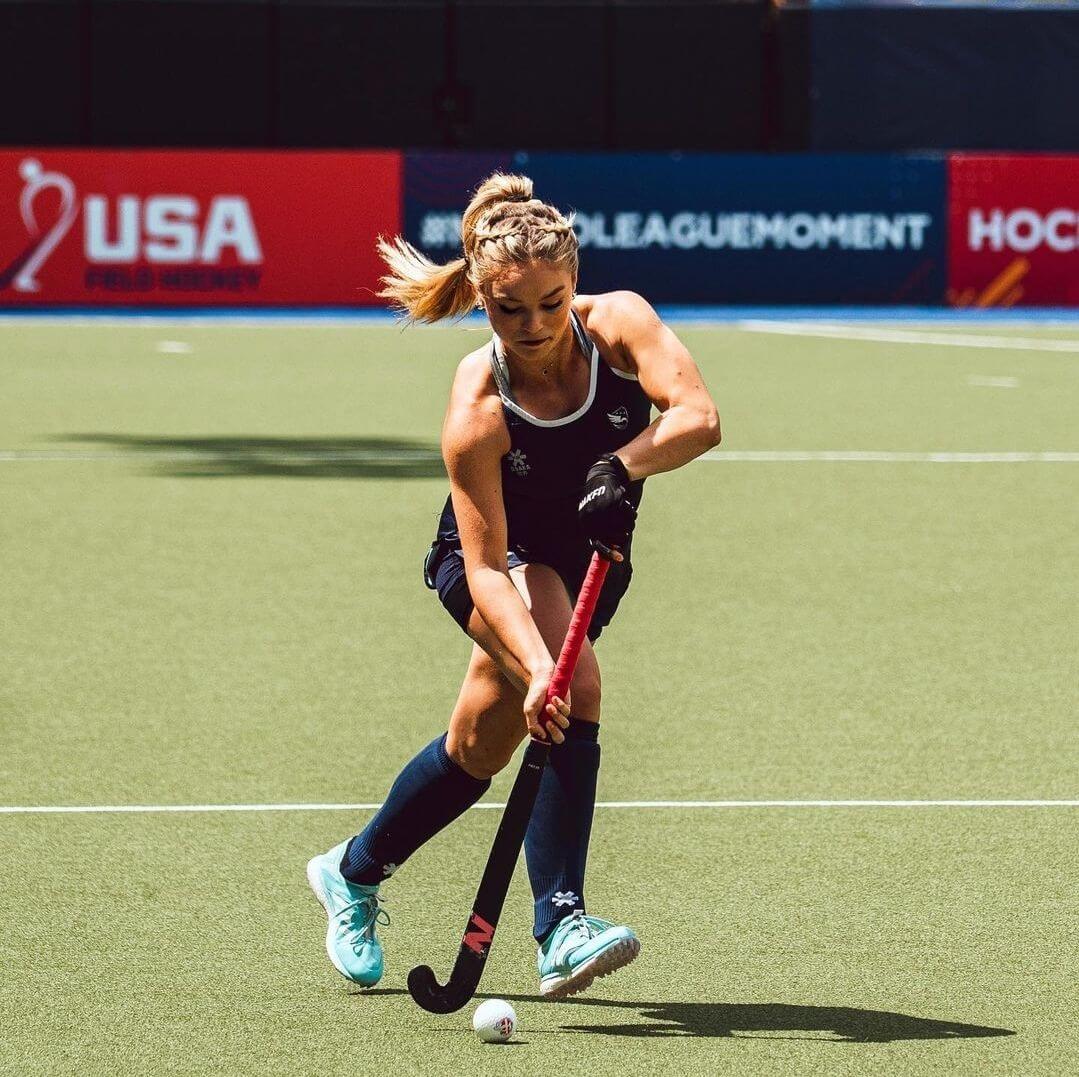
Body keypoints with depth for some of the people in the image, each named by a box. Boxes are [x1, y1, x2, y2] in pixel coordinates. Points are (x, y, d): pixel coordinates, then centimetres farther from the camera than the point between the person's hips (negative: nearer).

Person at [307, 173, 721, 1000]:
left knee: (480, 745, 10)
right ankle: (561, 928, -31)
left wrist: (621, 467, -52)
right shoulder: (479, 410, -31)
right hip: (502, 562, -5)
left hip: (591, 562, 5)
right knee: (575, 686, -32)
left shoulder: (617, 323, -24)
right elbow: (488, 563, -34)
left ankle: (354, 873, 35)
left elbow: (699, 417, -36)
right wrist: (536, 664, -47)